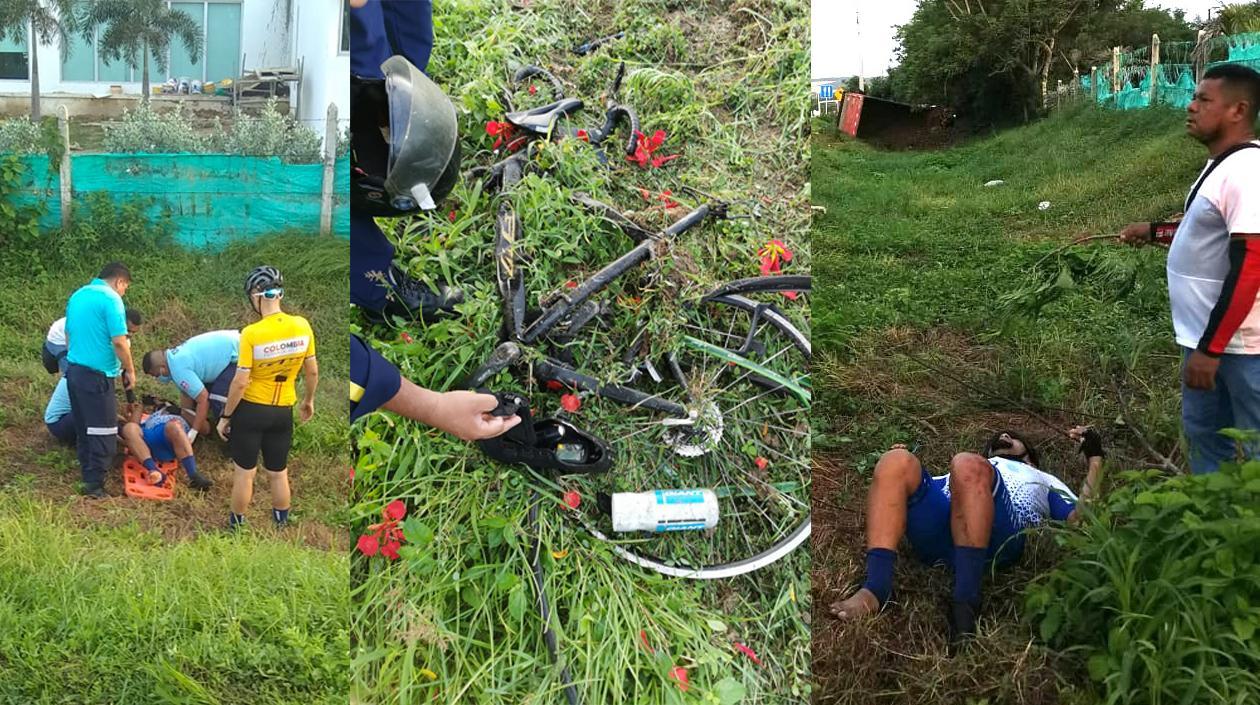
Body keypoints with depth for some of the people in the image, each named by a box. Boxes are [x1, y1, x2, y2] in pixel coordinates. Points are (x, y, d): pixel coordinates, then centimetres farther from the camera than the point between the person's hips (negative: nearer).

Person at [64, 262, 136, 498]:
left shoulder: (77, 296, 12)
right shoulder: (111, 299, -14)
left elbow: (68, 334, 20)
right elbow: (119, 341, -18)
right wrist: (130, 371, -6)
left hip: (73, 370, 9)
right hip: (97, 375, -9)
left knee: (83, 427, 18)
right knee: (103, 431, -2)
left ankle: (87, 473, 28)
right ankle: (94, 484, 0)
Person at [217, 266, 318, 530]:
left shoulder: (251, 333, -22)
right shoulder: (302, 326, -10)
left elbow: (240, 382, -18)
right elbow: (312, 372, 0)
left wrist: (225, 416, -5)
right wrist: (309, 401, 17)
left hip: (250, 410, -3)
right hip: (283, 412, 3)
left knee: (244, 473, 12)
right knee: (279, 473, 18)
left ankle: (237, 526, 25)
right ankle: (281, 524, 29)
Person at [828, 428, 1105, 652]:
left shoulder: (1044, 481, 43)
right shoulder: (966, 469, 48)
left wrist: (1095, 459, 27)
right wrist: (904, 472, 16)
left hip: (998, 535, -3)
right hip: (937, 536, 3)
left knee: (967, 465, -35)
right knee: (896, 461, -27)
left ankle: (965, 602, -42)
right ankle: (875, 588, -38)